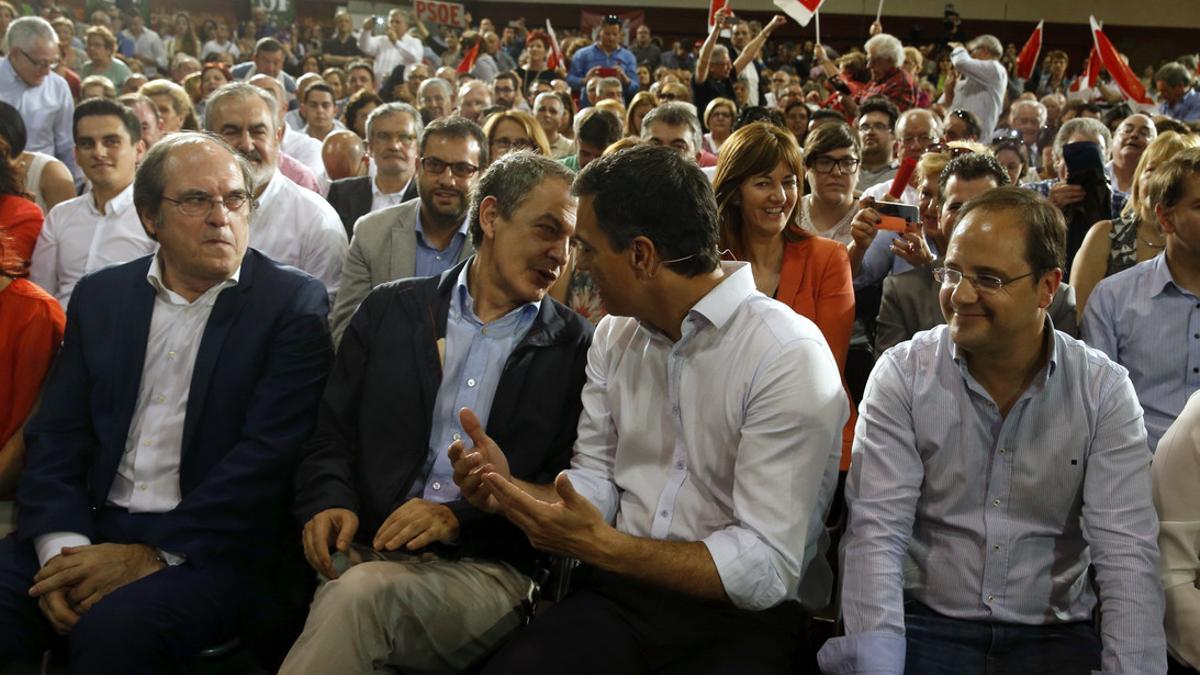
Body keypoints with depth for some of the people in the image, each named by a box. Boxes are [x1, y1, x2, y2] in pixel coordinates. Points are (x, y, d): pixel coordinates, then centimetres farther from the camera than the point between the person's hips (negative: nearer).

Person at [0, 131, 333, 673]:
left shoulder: (294, 303, -1)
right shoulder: (100, 295, 13)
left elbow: (267, 451, -10)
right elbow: (56, 432, 8)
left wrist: (154, 555, -17)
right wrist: (61, 545, -10)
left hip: (210, 547, -4)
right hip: (89, 529, 4)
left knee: (115, 627, -31)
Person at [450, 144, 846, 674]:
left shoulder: (789, 358, -16)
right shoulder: (614, 335, 6)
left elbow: (766, 569, -19)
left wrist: (600, 546, -24)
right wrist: (512, 489, -8)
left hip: (741, 617, -3)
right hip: (617, 594, 4)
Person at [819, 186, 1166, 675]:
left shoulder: (1105, 391, -1)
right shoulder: (901, 374, -5)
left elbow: (1126, 554, -7)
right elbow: (876, 533, -12)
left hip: (1056, 634, 2)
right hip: (923, 623, -1)